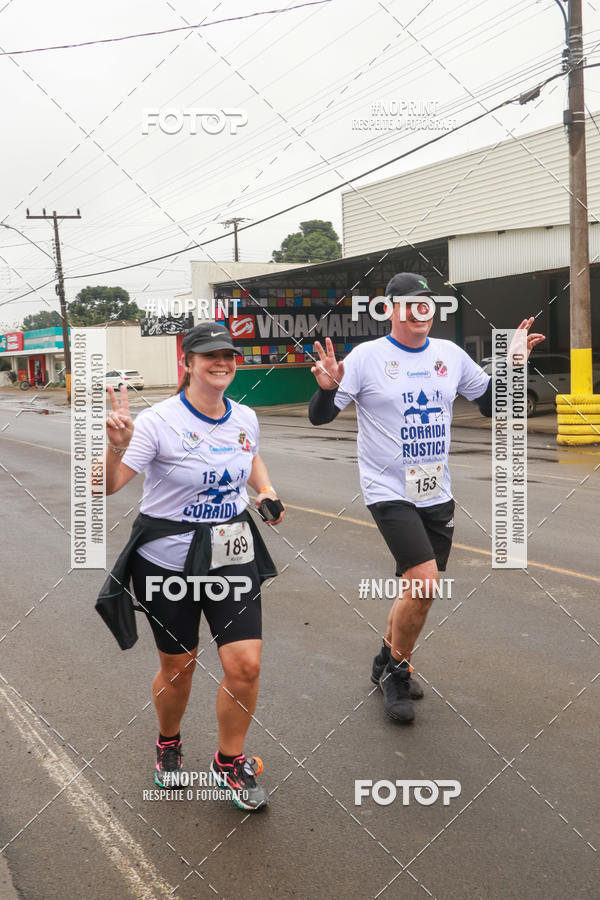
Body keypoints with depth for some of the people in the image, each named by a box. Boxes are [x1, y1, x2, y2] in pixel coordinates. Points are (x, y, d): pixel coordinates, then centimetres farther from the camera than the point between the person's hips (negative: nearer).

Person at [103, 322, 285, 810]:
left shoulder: (245, 418, 0)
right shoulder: (159, 422, -17)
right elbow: (107, 486, -25)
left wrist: (266, 489, 6)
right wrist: (117, 445, -44)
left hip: (233, 555, 4)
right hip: (169, 561, -4)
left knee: (246, 664, -4)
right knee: (177, 667, 11)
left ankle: (230, 762, 21)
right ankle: (168, 744, 43)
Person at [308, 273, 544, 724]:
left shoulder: (450, 354, 7)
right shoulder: (367, 356, -8)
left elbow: (491, 403, 16)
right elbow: (320, 416, -9)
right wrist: (328, 387, -30)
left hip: (437, 495, 6)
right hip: (389, 492, -6)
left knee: (421, 590, 11)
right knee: (424, 582, -17)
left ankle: (388, 662, 35)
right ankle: (398, 669, 7)